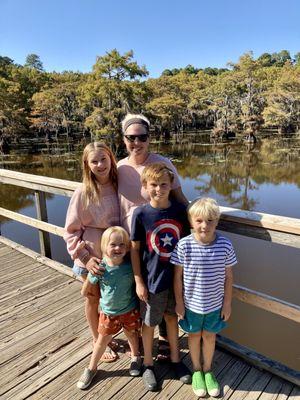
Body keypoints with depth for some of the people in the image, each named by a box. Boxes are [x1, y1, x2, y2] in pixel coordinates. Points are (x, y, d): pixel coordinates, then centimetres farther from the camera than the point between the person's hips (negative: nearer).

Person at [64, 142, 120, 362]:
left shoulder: (119, 187, -9)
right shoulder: (83, 193, -18)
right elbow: (71, 231, -12)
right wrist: (85, 258, -19)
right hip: (90, 258, -3)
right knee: (93, 300, 17)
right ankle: (97, 341, 42)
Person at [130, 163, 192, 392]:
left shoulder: (180, 210, -9)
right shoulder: (140, 214, -15)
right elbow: (135, 249, -9)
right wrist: (139, 281, -8)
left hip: (176, 276, 2)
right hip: (151, 279, -2)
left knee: (172, 317, 22)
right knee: (149, 322, 17)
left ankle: (175, 359, 45)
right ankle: (148, 364, 41)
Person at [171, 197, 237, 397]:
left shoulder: (225, 245, -17)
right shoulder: (184, 245, -22)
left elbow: (228, 276, -5)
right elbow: (178, 276, -10)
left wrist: (227, 303, 1)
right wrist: (179, 302, -4)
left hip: (215, 304, 1)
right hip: (191, 304, -1)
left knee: (210, 336, 22)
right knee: (195, 336, 22)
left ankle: (208, 370, 49)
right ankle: (197, 370, 48)